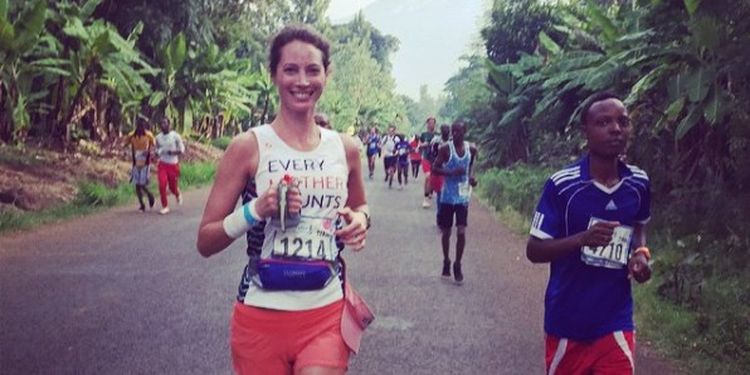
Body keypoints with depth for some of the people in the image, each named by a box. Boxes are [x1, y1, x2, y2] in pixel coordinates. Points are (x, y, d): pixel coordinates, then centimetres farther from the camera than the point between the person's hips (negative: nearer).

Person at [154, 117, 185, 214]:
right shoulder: (158, 137, 4)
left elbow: (182, 149, -6)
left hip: (173, 164, -2)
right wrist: (157, 153, -7)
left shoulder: (175, 136, -8)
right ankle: (165, 206, 0)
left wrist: (173, 152, -23)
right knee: (162, 185, -11)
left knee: (173, 186, 7)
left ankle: (178, 194, 44)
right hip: (162, 164, 3)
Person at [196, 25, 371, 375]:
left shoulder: (345, 149, 3)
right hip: (262, 317, -2)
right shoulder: (248, 147, -6)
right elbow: (205, 242, -4)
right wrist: (256, 210, -20)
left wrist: (360, 219, 0)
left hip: (327, 314, 2)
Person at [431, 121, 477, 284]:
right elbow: (434, 169, -9)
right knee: (446, 232, 9)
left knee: (461, 232, -7)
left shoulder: (471, 149, -1)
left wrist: (471, 176, -1)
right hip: (447, 196, -1)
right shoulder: (445, 148, -9)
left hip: (463, 196, 1)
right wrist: (451, 172, -24)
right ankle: (446, 262, 28)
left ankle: (457, 265, 8)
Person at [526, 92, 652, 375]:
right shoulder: (561, 185, -15)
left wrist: (641, 253, -3)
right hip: (567, 320, -2)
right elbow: (534, 250, -11)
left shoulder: (639, 184, -3)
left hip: (616, 321, 2)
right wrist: (582, 238, -28)